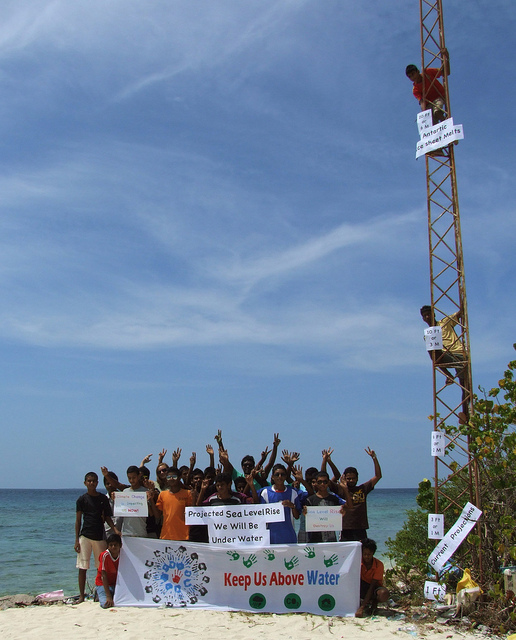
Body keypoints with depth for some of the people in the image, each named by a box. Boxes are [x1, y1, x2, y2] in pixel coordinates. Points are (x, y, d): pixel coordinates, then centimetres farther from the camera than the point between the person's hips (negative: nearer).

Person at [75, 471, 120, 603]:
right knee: (82, 567, -1)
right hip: (85, 536, -2)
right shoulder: (82, 499, 3)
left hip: (99, 536, 2)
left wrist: (115, 529, -7)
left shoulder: (103, 498, 8)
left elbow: (107, 517, 10)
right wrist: (77, 540, -2)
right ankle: (81, 595, 7)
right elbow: (78, 520, 3)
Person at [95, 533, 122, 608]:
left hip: (117, 584, 3)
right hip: (103, 584, -3)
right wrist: (108, 596, -24)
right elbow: (104, 576, -21)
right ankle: (100, 596, 5)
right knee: (106, 604, -27)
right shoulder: (105, 555, -21)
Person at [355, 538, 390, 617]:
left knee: (384, 594, -37)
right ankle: (359, 602, -15)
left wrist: (362, 607, -30)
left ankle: (374, 602, -2)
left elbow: (372, 586, -24)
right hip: (362, 587, 1)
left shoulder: (379, 565, -21)